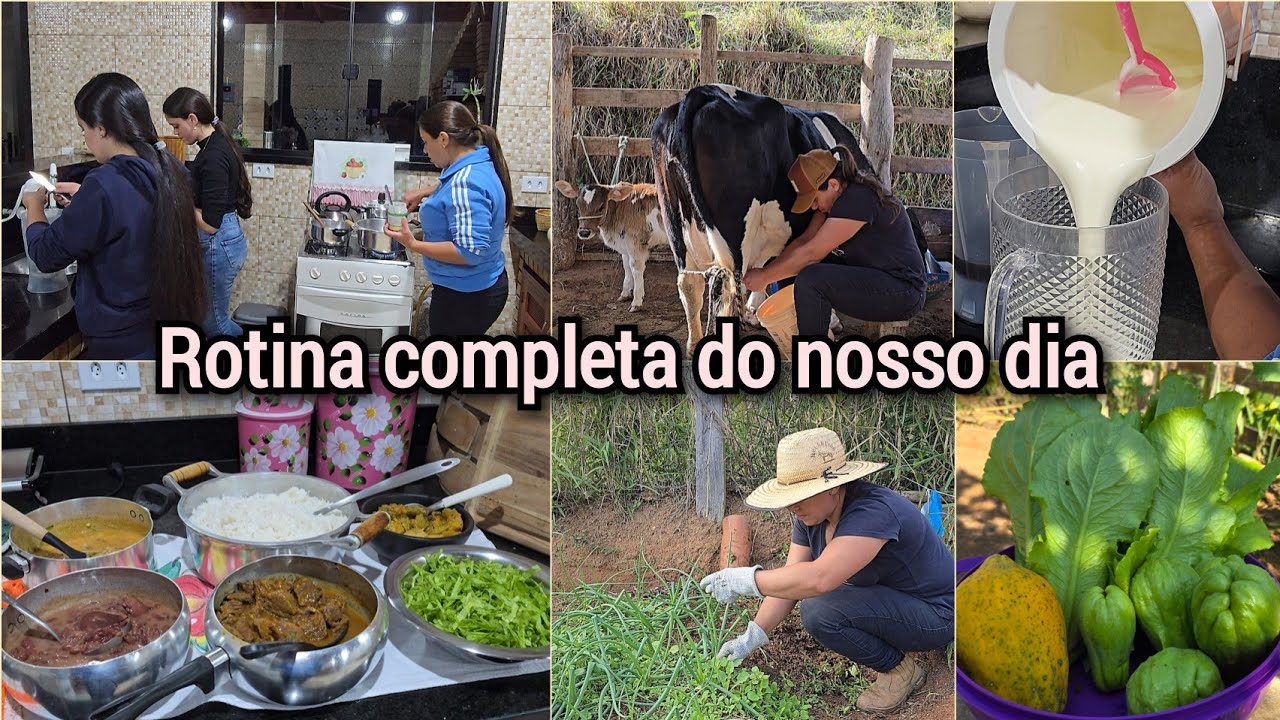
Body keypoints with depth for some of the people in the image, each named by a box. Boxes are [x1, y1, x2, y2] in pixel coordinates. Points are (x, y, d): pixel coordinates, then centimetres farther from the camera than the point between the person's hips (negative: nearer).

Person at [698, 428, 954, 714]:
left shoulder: (874, 511, -32)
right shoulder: (809, 516, -4)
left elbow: (819, 578, -43)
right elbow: (789, 579, -3)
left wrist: (745, 580, -36)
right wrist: (752, 637, -12)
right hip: (886, 597, 9)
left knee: (819, 611, -25)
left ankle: (900, 670, -3)